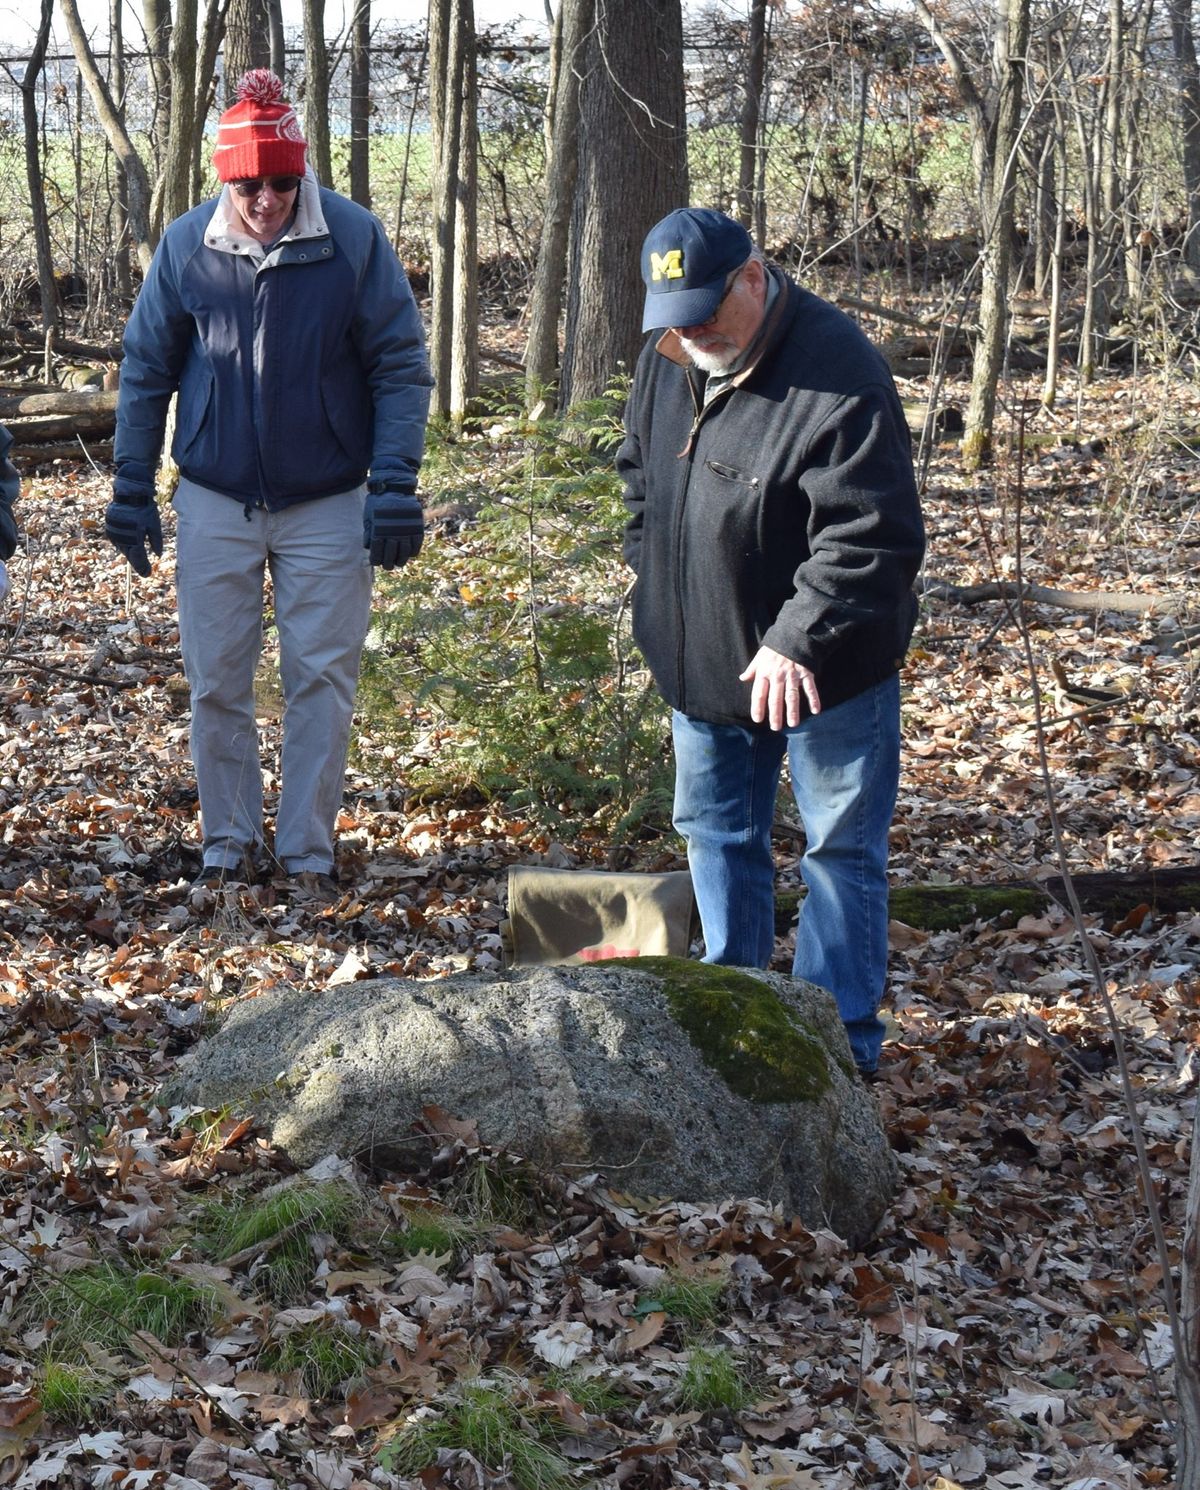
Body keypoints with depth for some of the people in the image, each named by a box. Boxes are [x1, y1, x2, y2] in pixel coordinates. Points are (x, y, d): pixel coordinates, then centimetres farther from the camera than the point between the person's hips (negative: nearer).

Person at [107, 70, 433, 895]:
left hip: (328, 507, -1)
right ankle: (229, 838, 23)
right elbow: (146, 372, 5)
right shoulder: (185, 246, -5)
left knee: (322, 681, 3)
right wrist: (132, 488, 5)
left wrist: (395, 484, -13)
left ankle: (309, 848, 15)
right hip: (216, 507, 2)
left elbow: (401, 366, -6)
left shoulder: (356, 238, -10)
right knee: (216, 682, 7)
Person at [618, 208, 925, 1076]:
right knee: (718, 831, 18)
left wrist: (800, 639, -32)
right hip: (702, 661, 8)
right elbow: (641, 473, 18)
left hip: (825, 670, -7)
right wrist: (654, 575, 9)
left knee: (841, 847, 4)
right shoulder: (670, 358, 0)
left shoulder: (838, 374, -25)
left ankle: (841, 1035, 13)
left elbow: (872, 536, -28)